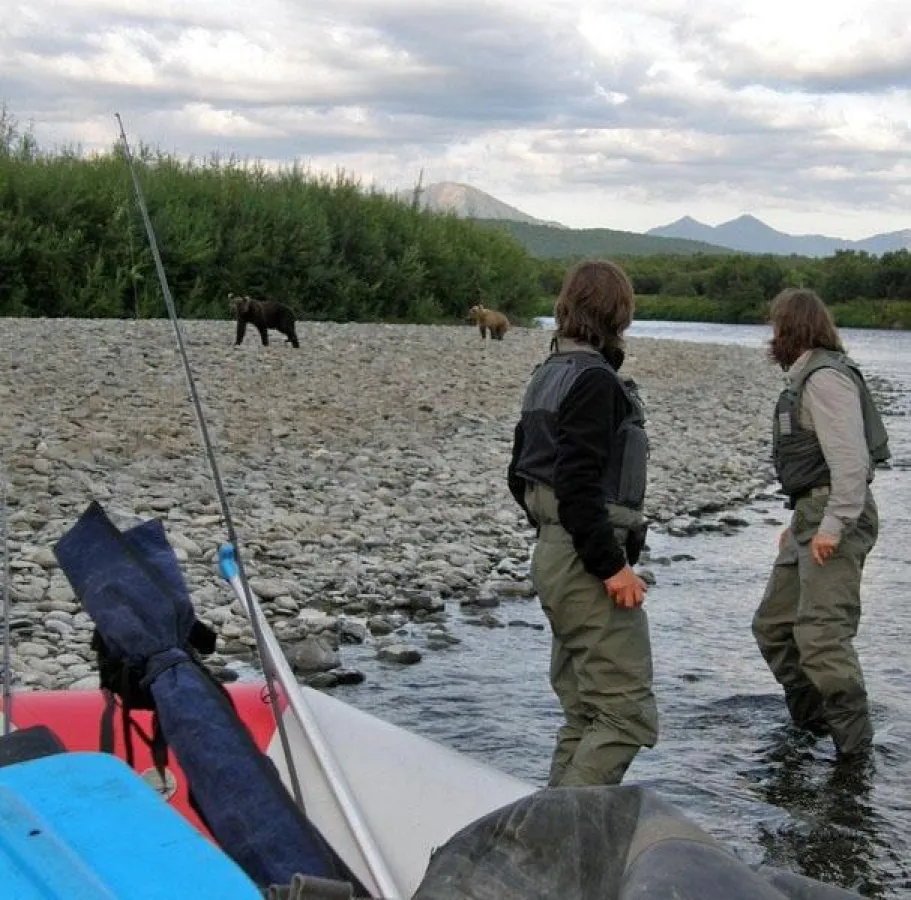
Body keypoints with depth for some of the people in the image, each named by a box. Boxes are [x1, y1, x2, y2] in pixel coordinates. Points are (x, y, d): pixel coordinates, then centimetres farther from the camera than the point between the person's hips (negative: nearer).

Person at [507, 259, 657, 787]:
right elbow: (578, 482, -23)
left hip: (553, 552, 10)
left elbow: (521, 475, 19)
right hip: (588, 564, -10)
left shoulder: (549, 374, 14)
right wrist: (611, 564, -20)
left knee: (585, 712, 16)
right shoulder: (594, 378, -14)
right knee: (629, 713, -7)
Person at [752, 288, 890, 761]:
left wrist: (833, 527, -26)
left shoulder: (826, 378, -14)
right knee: (773, 625, 15)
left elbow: (851, 459, -23)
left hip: (837, 515, -11)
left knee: (820, 634, -16)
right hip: (813, 517, 11)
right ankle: (811, 721, 26)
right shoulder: (805, 377, 18)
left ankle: (854, 741, -9)